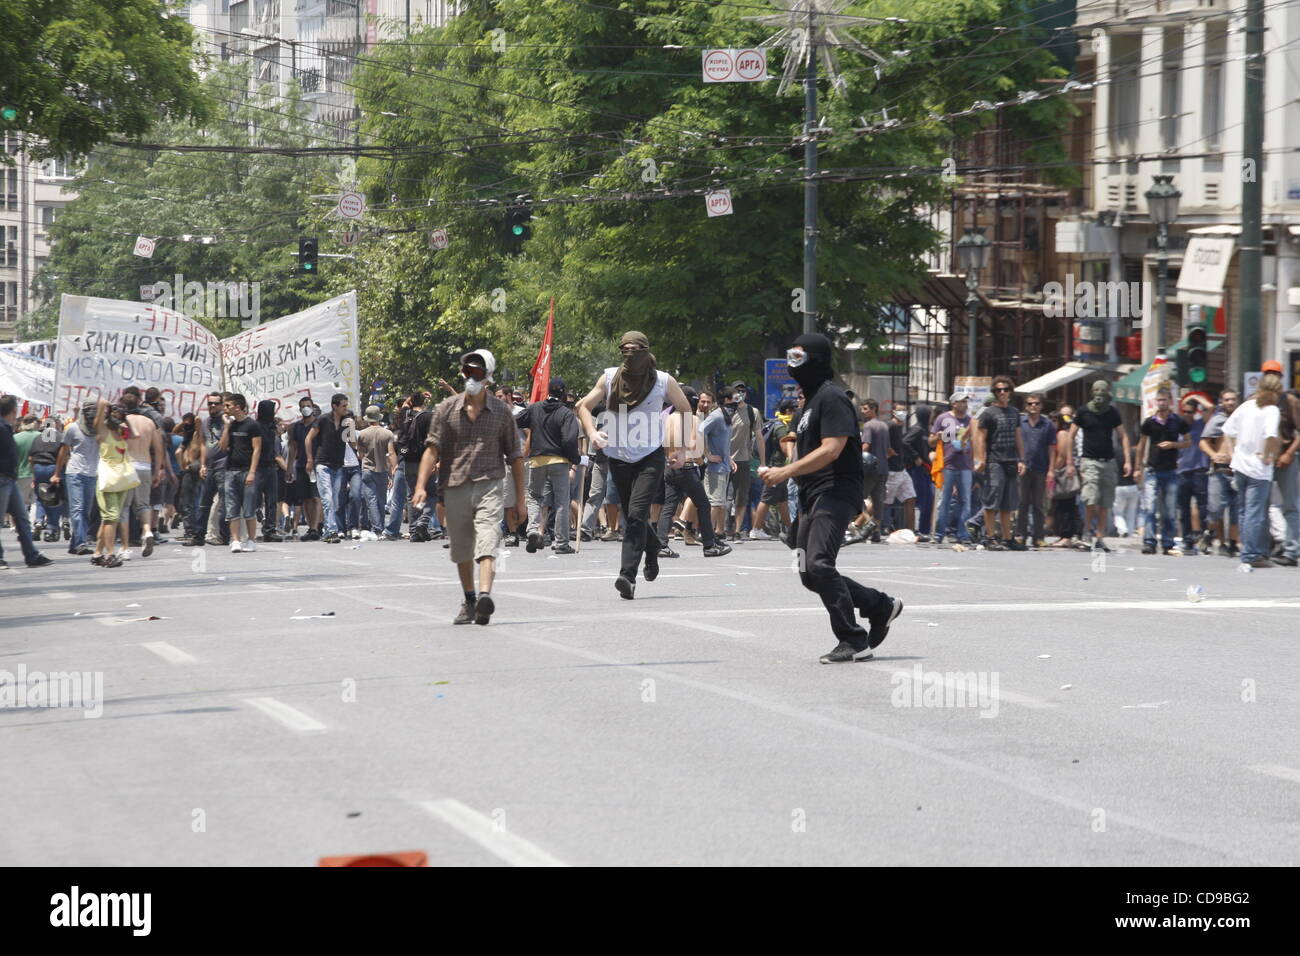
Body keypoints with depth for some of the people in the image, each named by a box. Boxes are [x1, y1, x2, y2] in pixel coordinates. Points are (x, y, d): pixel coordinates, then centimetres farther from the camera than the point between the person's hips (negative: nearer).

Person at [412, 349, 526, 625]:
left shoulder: (502, 411, 6)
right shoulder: (447, 409, 6)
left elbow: (515, 456, 10)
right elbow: (432, 449, 0)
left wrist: (520, 499, 9)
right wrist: (421, 486, -13)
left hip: (489, 485, -2)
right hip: (455, 487, 2)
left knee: (487, 541, -21)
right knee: (461, 550, 11)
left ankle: (485, 595, -36)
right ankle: (469, 601, 28)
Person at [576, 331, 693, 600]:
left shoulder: (663, 381, -3)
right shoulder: (610, 378, 1)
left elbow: (685, 410, 12)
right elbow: (584, 406, 6)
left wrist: (681, 449, 7)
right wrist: (592, 432, -14)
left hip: (651, 457, -3)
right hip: (619, 457, 3)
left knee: (636, 515, -18)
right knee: (632, 516, 14)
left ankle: (628, 575, -23)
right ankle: (653, 547, 45)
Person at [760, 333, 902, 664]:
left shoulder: (832, 398, -11)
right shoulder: (810, 399, 21)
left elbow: (831, 450, -21)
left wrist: (786, 472, -23)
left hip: (836, 491, -10)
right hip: (812, 496, 11)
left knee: (818, 565, -21)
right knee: (810, 574, 7)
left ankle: (853, 642, -15)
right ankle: (881, 606, 20)